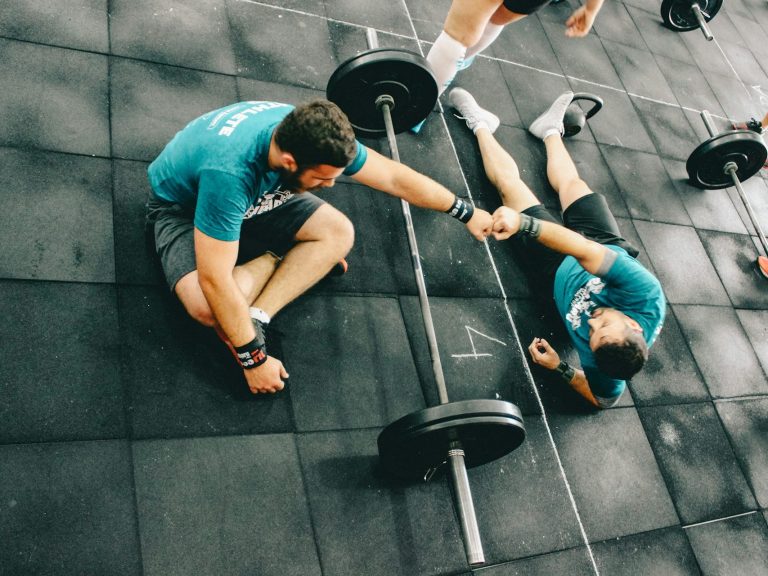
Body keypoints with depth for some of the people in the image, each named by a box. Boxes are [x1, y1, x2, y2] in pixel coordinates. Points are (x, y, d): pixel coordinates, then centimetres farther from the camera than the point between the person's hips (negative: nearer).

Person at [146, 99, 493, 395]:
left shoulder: (308, 133, -24)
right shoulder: (229, 171, -44)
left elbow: (394, 177, -13)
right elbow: (214, 280, -40)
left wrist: (465, 213, -4)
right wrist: (254, 359, -32)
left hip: (255, 194, 6)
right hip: (183, 205, -5)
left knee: (339, 233, -14)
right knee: (207, 306, -34)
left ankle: (255, 318, -16)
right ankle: (276, 256, -5)